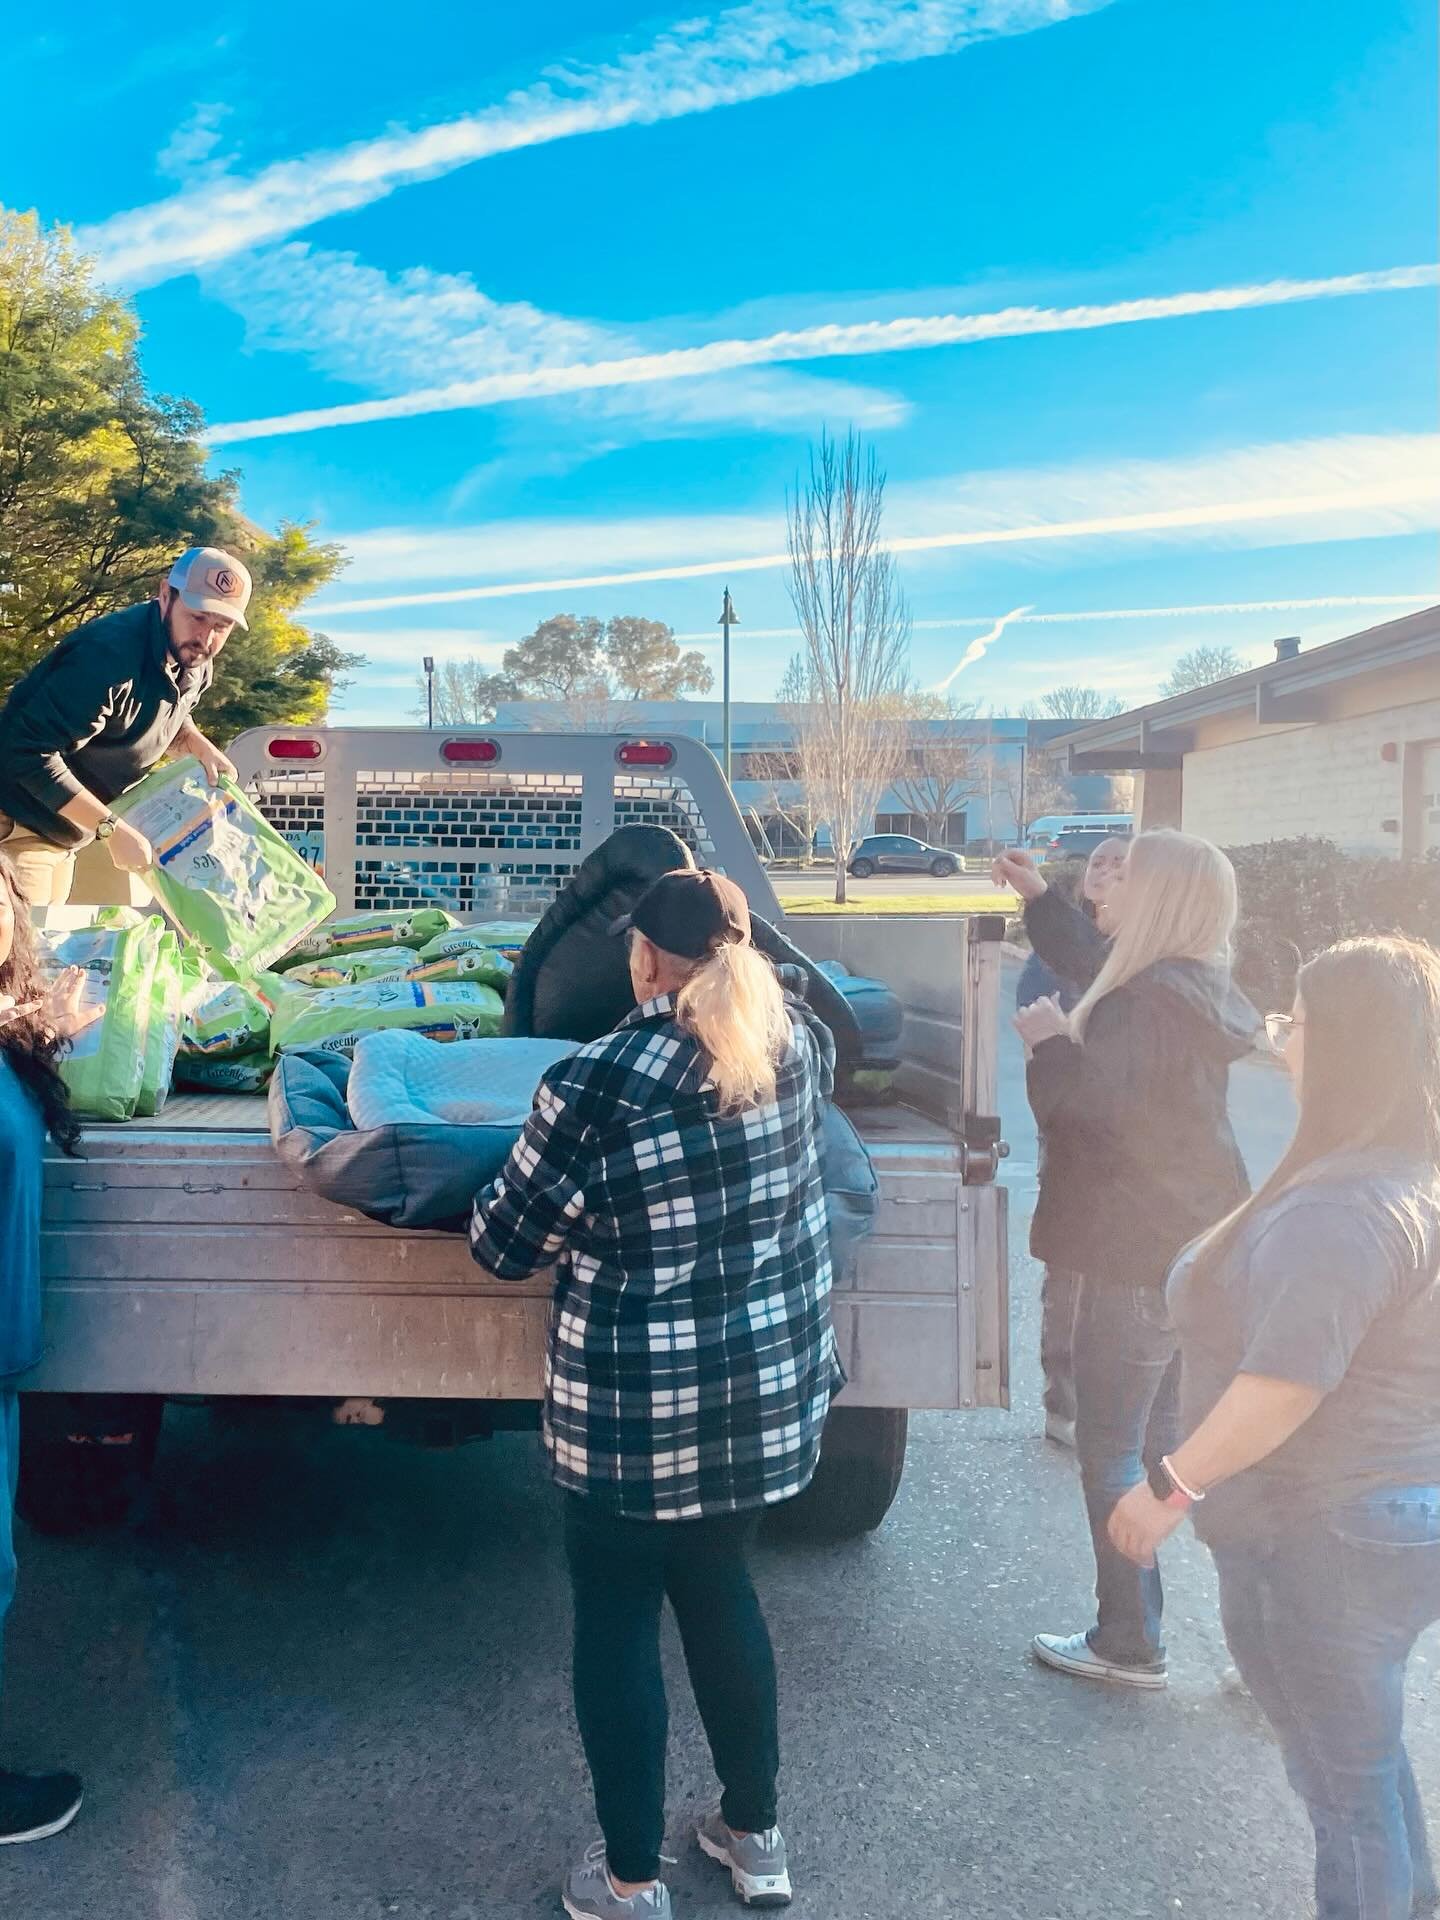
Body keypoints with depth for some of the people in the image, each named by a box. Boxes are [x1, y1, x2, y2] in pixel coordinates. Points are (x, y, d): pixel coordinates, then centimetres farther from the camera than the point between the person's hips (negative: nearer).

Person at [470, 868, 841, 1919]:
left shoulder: (597, 1087, -22)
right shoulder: (797, 1045, -7)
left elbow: (505, 1245, -10)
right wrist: (742, 956, 27)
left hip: (638, 1416, -5)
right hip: (773, 1390, 6)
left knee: (617, 1624, 15)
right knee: (722, 1593, 24)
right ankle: (756, 1833, 40)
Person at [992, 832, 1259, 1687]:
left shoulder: (1148, 1006, -22)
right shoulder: (1187, 989, 8)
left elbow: (1080, 1103, -27)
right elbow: (1099, 965, 27)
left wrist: (1048, 1039, -10)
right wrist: (1038, 896, 29)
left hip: (1141, 1256, -9)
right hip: (1195, 1246, 9)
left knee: (1112, 1447, 4)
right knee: (1163, 1437, 19)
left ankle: (1130, 1643, 16)